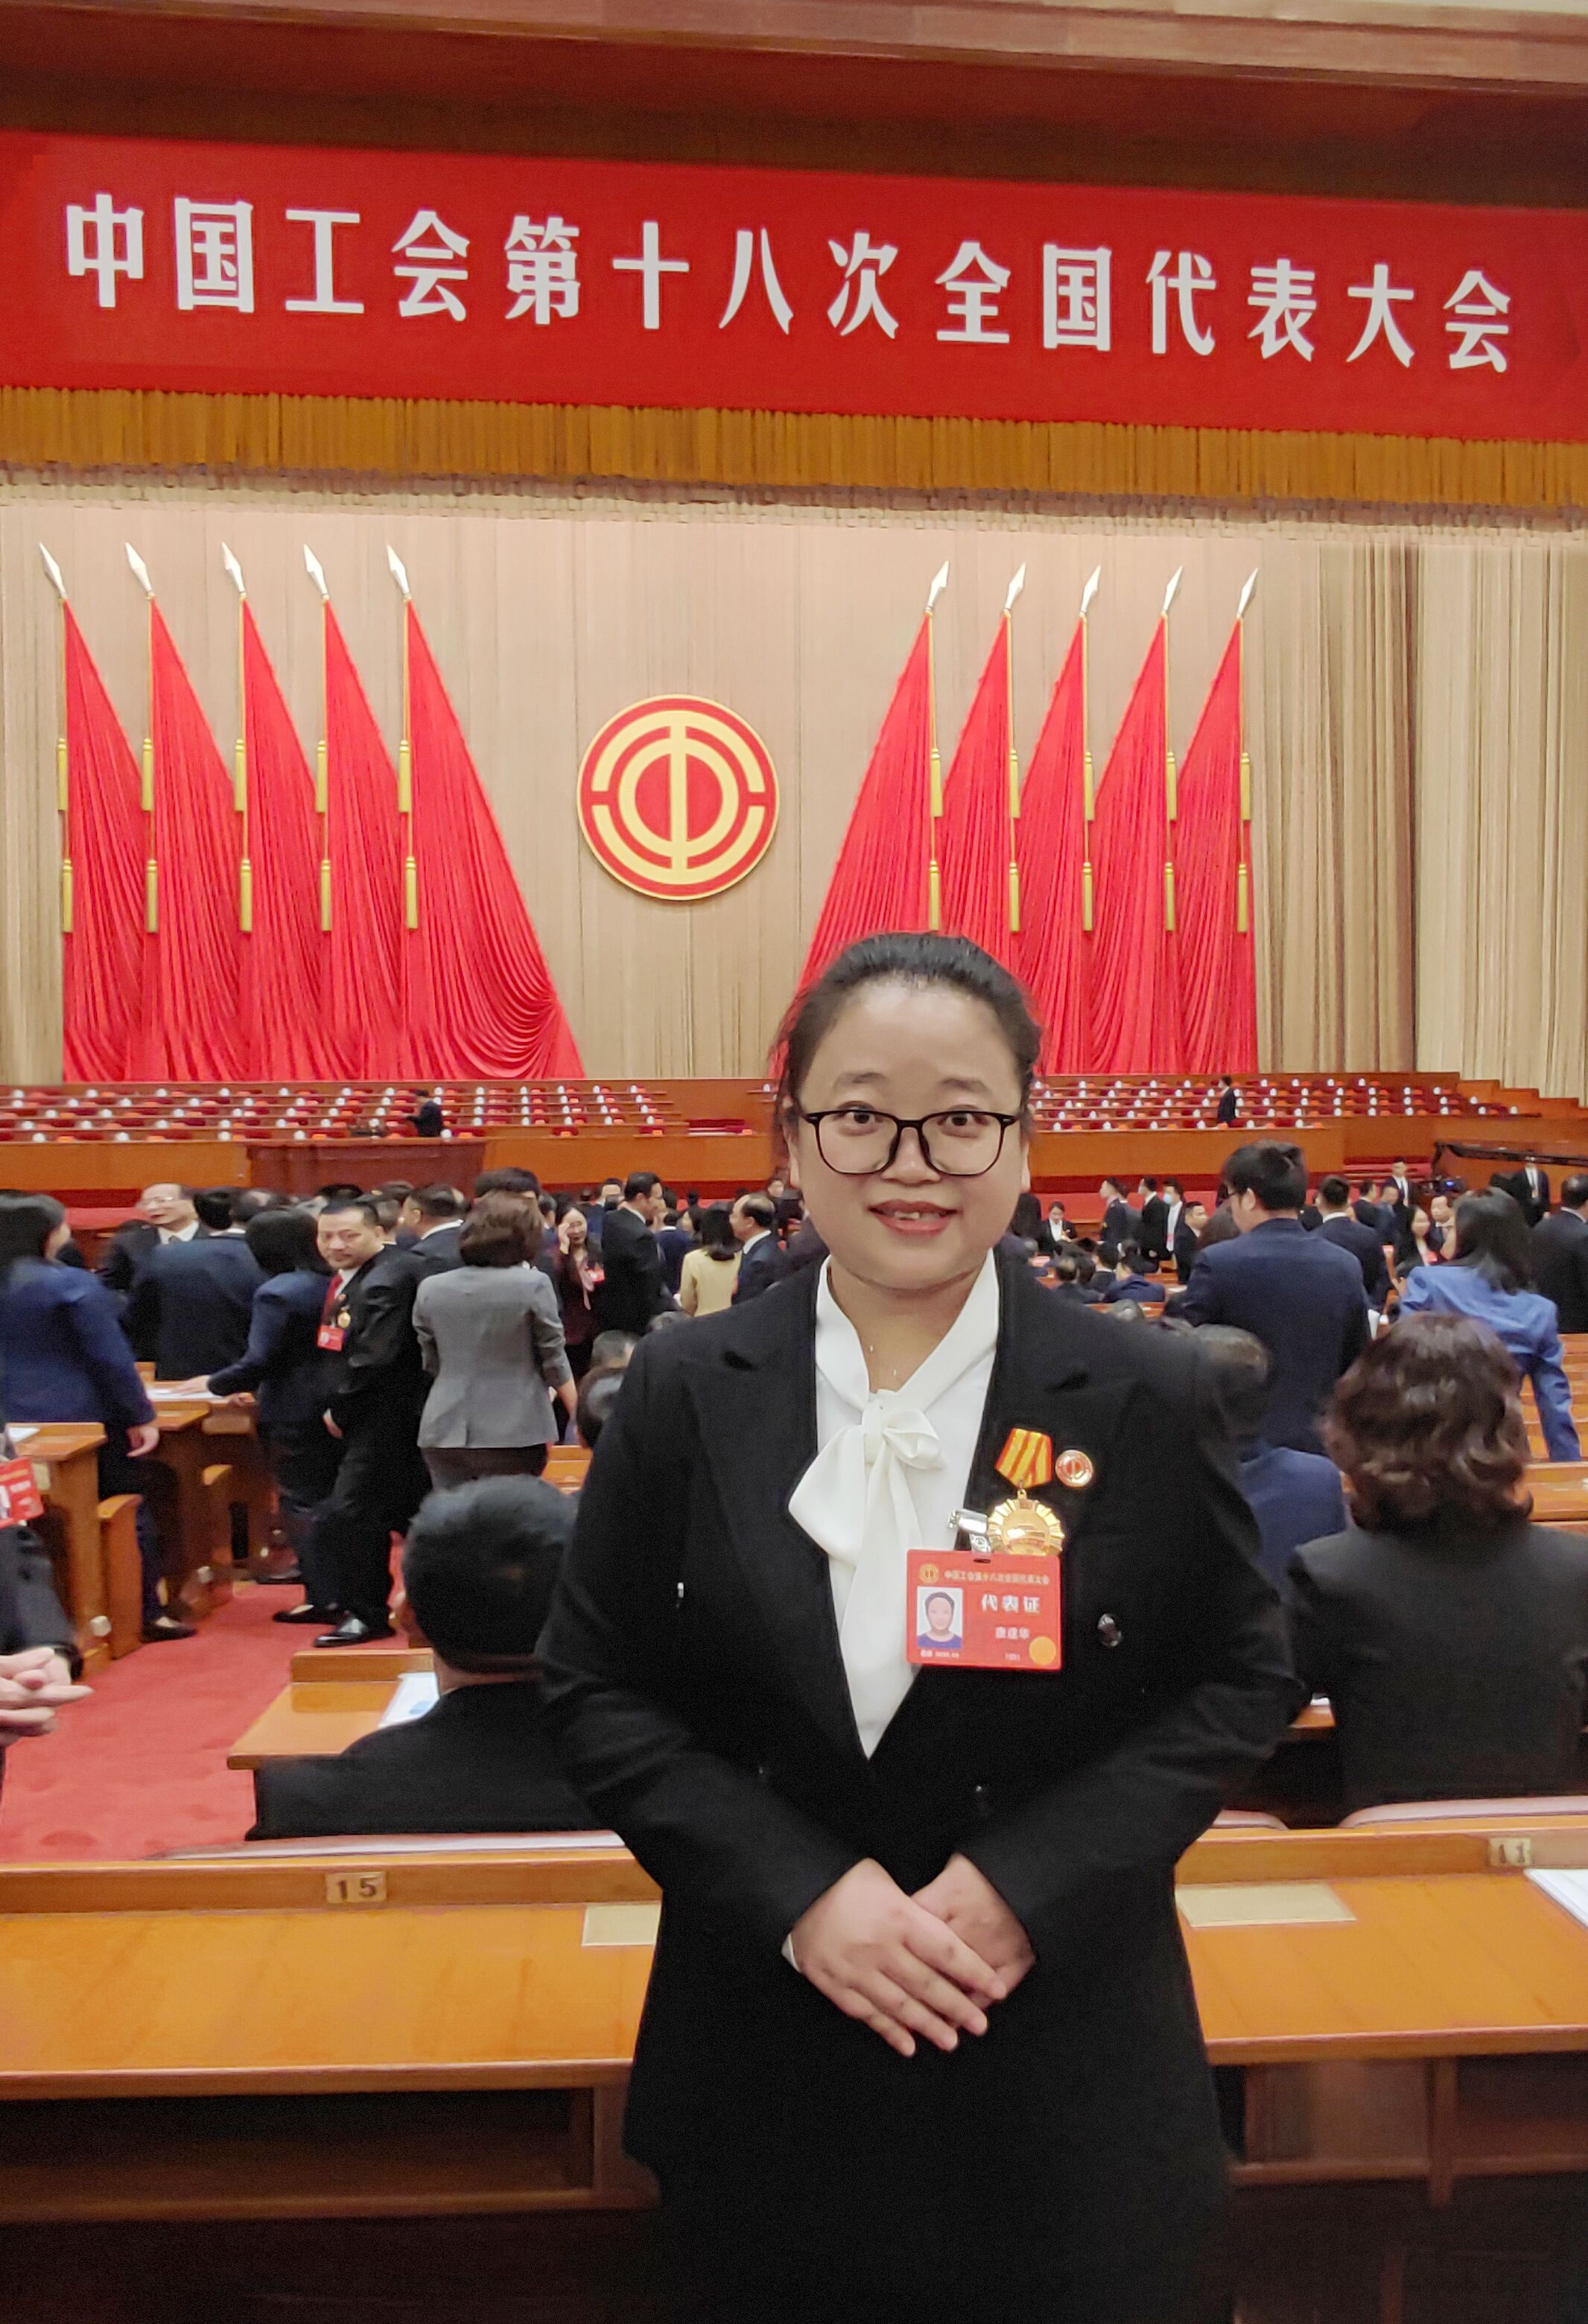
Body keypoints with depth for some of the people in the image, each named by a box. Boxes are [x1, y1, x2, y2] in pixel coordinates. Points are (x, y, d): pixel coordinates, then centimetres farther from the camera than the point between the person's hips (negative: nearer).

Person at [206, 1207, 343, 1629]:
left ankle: (324, 1597, 5)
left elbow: (258, 1360, -21)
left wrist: (215, 1384, -6)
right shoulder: (329, 1284, 6)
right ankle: (345, 1589, 24)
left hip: (294, 1415, -8)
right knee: (331, 1500, 17)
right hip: (332, 1407, 8)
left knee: (301, 1504, 2)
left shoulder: (277, 1292, -17)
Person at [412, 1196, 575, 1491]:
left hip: (444, 1430, 4)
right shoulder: (531, 1284, -8)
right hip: (514, 1431, -3)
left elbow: (431, 1363, 12)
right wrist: (579, 1417, 12)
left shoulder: (430, 1288, 4)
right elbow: (553, 1359, -2)